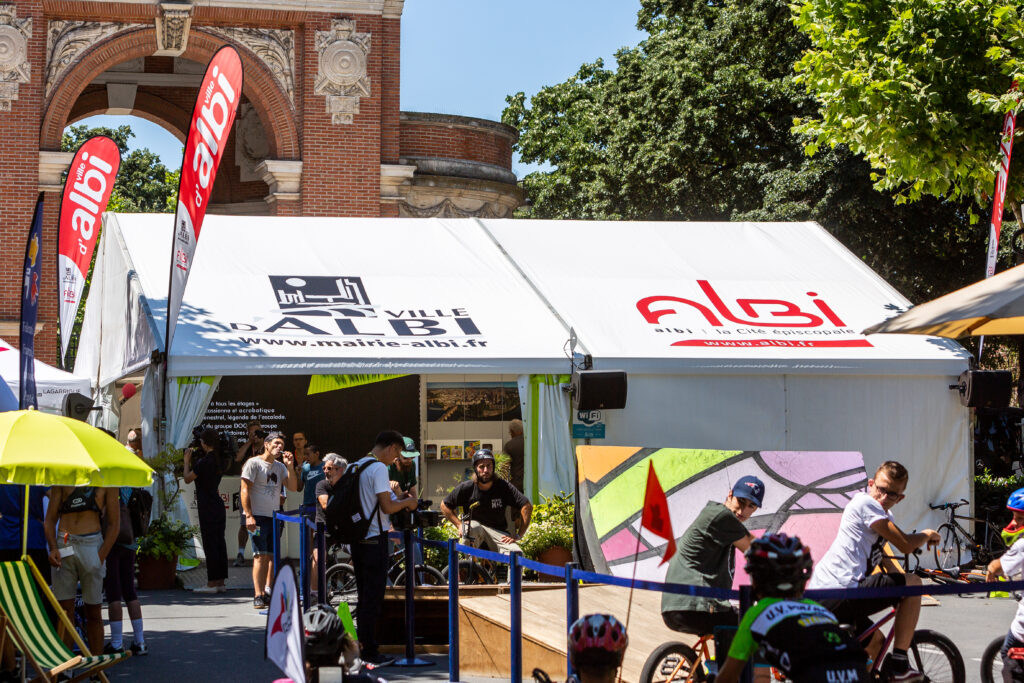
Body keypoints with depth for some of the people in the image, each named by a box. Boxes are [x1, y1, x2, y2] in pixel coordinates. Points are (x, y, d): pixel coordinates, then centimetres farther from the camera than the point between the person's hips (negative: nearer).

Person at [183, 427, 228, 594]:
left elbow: (188, 479, -6)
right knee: (219, 544, 10)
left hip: (208, 509, -8)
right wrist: (194, 461, 18)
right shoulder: (218, 460, 9)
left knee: (210, 544, -5)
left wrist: (187, 461, 7)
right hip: (219, 506, 8)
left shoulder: (205, 461, -17)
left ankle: (212, 583, -3)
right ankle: (220, 582, 13)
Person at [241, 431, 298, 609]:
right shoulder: (254, 463, -3)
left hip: (275, 517, 6)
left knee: (270, 556, 6)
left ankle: (266, 593, 11)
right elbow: (245, 490, -7)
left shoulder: (280, 466, 15)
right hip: (258, 517, -6)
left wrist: (290, 466, -4)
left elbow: (293, 487, 8)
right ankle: (258, 596, -14)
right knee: (260, 555, -12)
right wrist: (248, 515, -15)